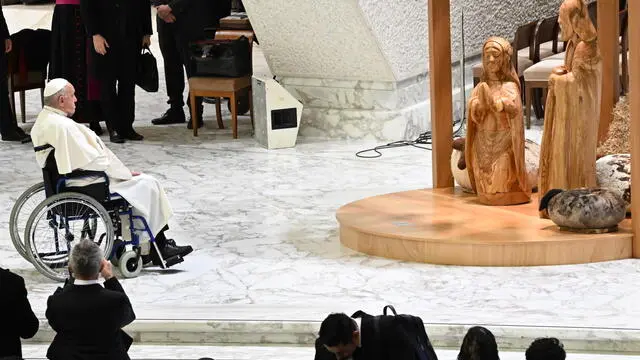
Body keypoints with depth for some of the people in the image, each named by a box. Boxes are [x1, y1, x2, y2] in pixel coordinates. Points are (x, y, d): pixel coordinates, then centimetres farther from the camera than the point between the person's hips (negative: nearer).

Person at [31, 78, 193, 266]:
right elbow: (94, 162, -23)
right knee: (148, 185, -3)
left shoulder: (43, 120, 8)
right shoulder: (63, 126, -25)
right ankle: (158, 248, 5)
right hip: (87, 186, -11)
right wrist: (126, 172, -9)